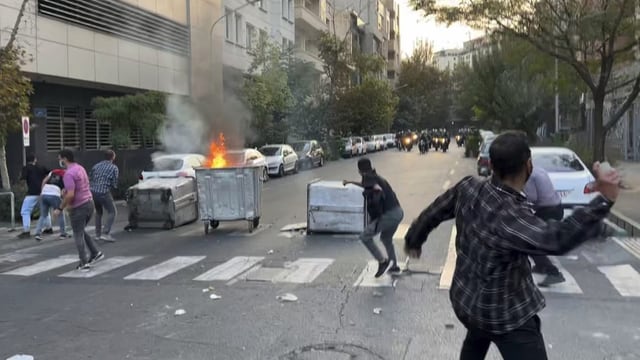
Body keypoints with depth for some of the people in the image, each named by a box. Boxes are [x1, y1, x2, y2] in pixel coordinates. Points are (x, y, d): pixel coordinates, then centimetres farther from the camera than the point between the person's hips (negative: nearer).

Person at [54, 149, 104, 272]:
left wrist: (60, 209, -15)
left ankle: (84, 263, 8)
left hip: (79, 207, -9)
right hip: (89, 203, 9)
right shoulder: (80, 168, 10)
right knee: (81, 231, 25)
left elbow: (70, 195, -25)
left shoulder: (69, 173, -19)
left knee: (78, 235, 4)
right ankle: (95, 253, 21)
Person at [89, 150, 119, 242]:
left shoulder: (96, 166, 12)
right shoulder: (114, 168, -2)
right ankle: (105, 233, -6)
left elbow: (90, 179, 13)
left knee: (98, 212, 24)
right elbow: (114, 184, -3)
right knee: (112, 212, 6)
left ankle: (98, 234, 25)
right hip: (104, 193, -6)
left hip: (93, 192, 6)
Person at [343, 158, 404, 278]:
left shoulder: (368, 177, -5)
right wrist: (350, 182, 46)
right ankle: (394, 266, 35)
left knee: (365, 237, 0)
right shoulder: (375, 177, 21)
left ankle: (382, 261, -2)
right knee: (386, 238, 28)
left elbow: (378, 188, -24)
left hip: (388, 215, -9)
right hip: (398, 212, 9)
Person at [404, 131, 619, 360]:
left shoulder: (467, 187, -12)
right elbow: (555, 240, -47)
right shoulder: (510, 215, -34)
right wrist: (604, 200, -48)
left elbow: (432, 214, 3)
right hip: (504, 314, -8)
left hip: (465, 299, 9)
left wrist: (414, 240, 21)